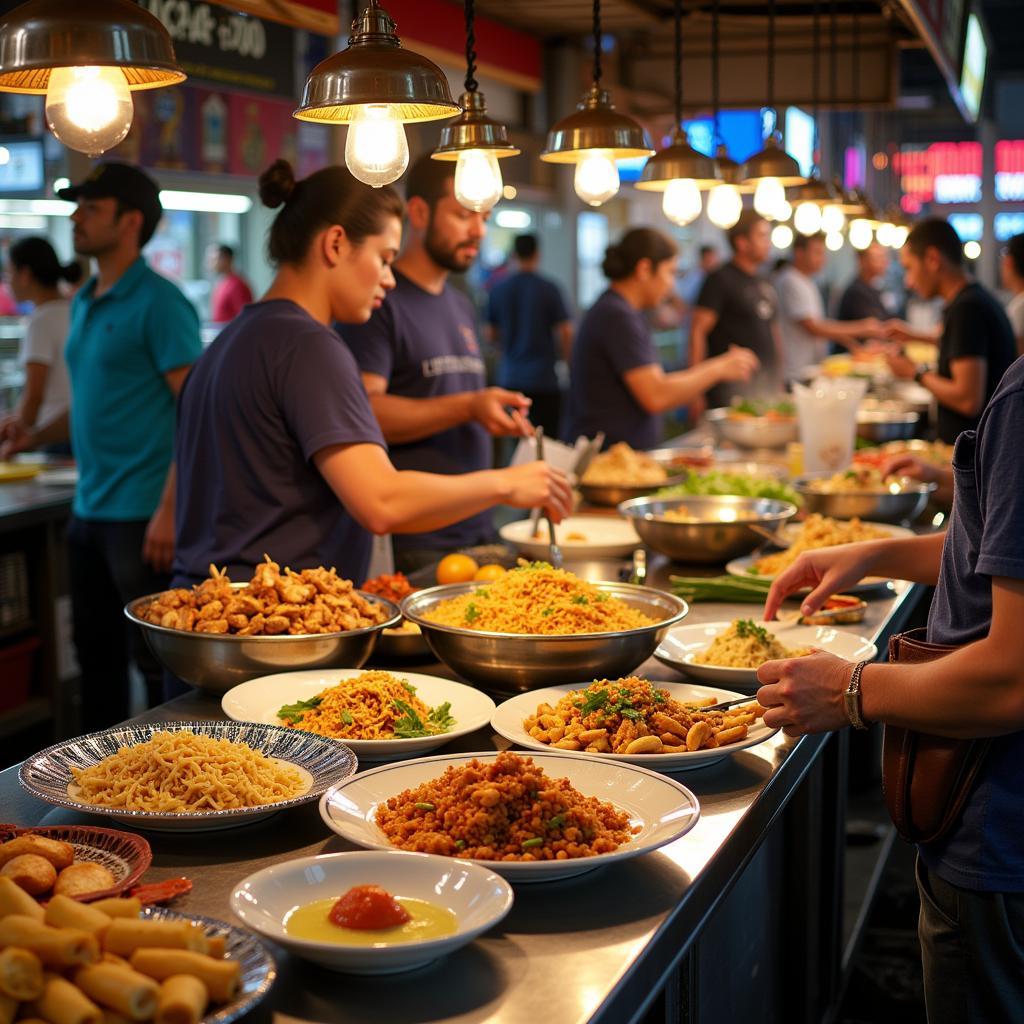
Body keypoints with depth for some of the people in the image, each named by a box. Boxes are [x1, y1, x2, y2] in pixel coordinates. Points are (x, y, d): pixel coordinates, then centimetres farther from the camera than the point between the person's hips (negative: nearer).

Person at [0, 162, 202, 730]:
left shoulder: (158, 303, -11)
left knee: (155, 657, 1)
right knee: (96, 652, 14)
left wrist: (169, 511, -20)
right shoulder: (83, 304, 13)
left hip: (141, 513, -8)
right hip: (89, 510, 8)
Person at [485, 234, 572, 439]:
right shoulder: (550, 289, -7)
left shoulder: (498, 289, 3)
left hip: (509, 379, 3)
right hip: (543, 379, -3)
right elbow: (566, 333, -7)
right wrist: (565, 358, 10)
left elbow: (492, 337, 12)